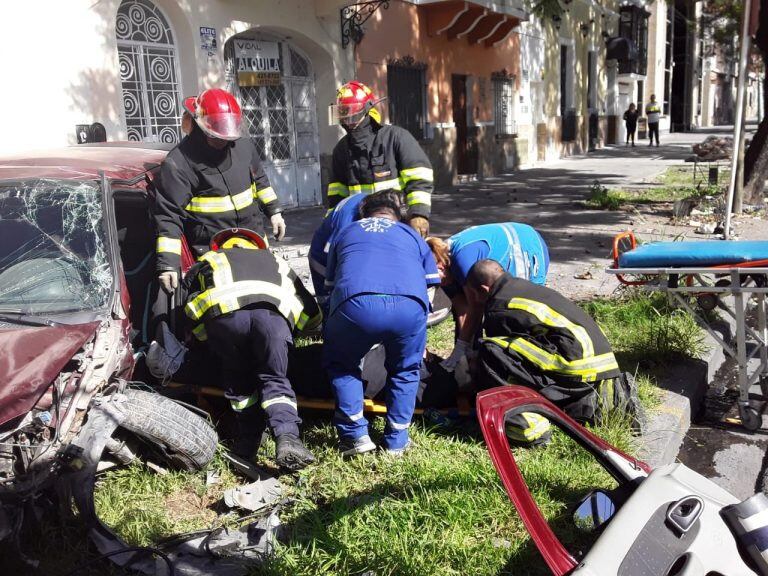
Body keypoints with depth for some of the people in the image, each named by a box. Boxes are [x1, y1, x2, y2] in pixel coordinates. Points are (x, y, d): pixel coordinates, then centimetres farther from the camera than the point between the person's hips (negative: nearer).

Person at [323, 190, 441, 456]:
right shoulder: (411, 235, 35)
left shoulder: (346, 233, 36)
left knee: (340, 364, 27)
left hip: (356, 304, 0)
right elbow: (430, 287, 30)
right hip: (409, 304, 1)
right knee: (405, 370, 28)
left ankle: (355, 434, 20)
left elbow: (330, 284, 36)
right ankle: (397, 441, 25)